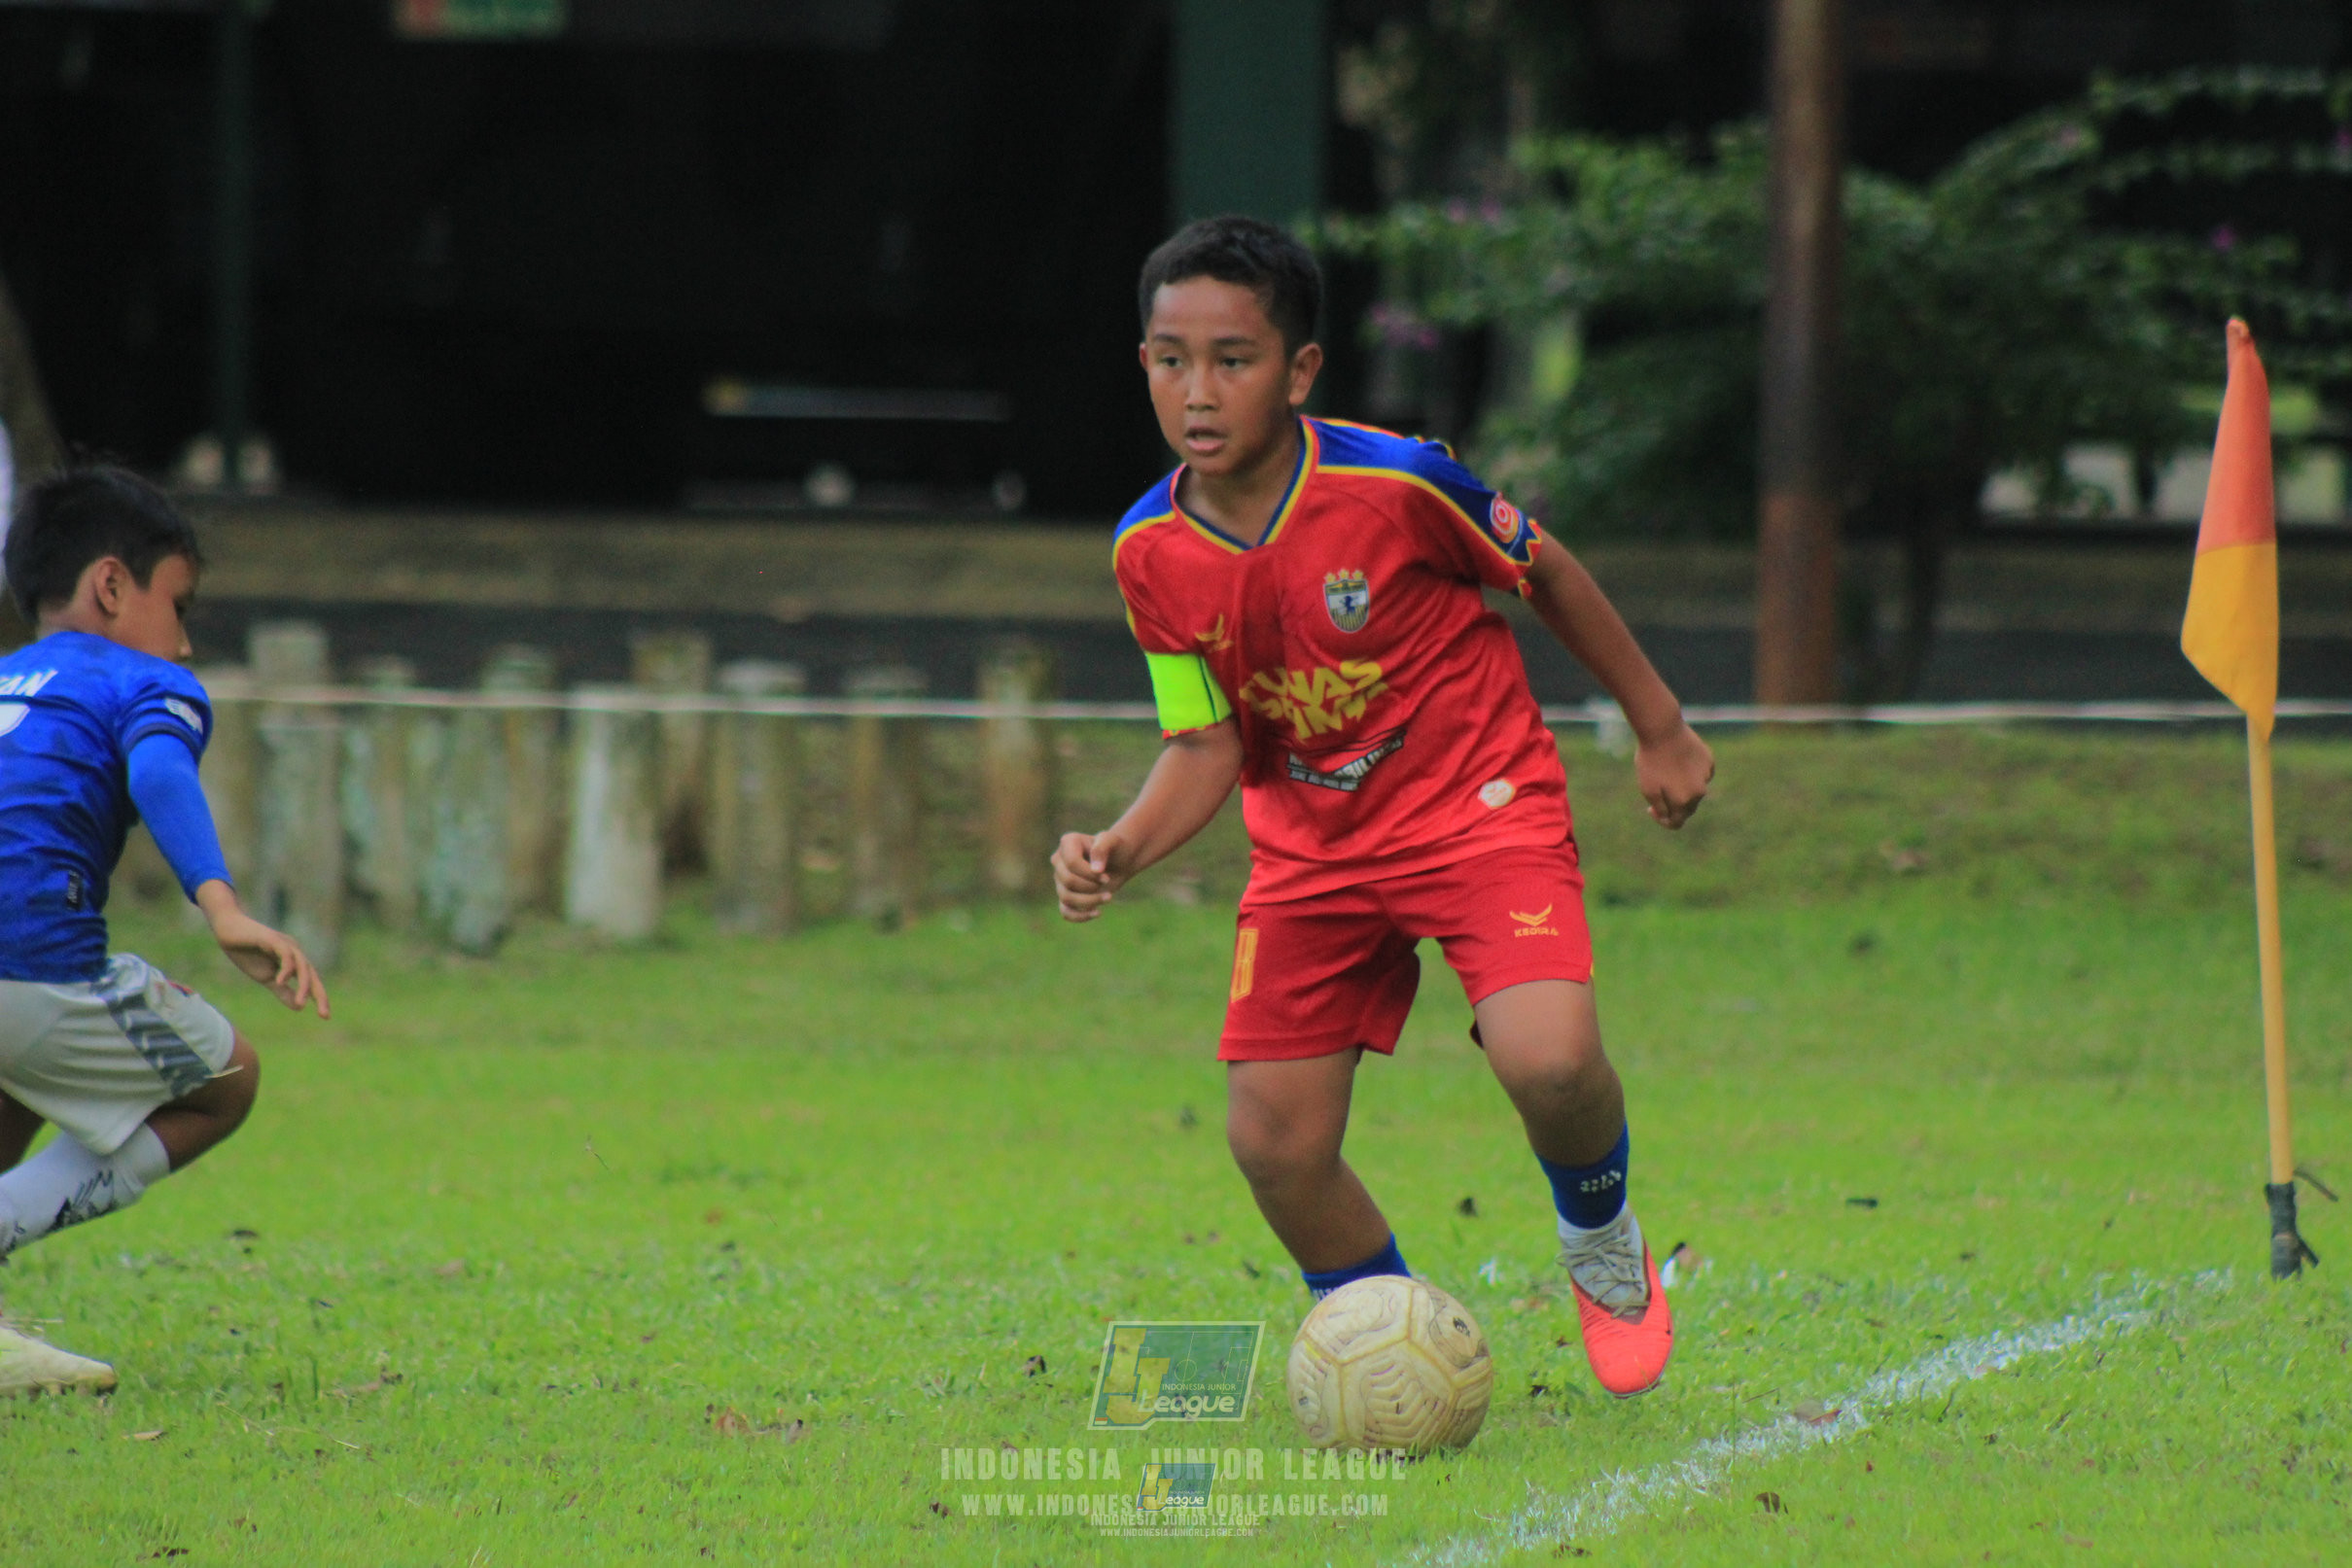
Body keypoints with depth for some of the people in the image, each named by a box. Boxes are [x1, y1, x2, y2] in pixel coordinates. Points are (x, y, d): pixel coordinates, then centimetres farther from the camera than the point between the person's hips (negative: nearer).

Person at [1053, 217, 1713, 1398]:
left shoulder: (1396, 484, -19)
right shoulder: (1151, 553, -8)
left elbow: (1545, 574, -1)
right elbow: (1207, 743, -1)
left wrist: (1659, 730, 8)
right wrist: (1122, 850, -21)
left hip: (1478, 803, -4)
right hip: (1308, 847, 4)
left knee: (1549, 1061, -27)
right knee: (1275, 1145, -8)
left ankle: (1600, 1236, 8)